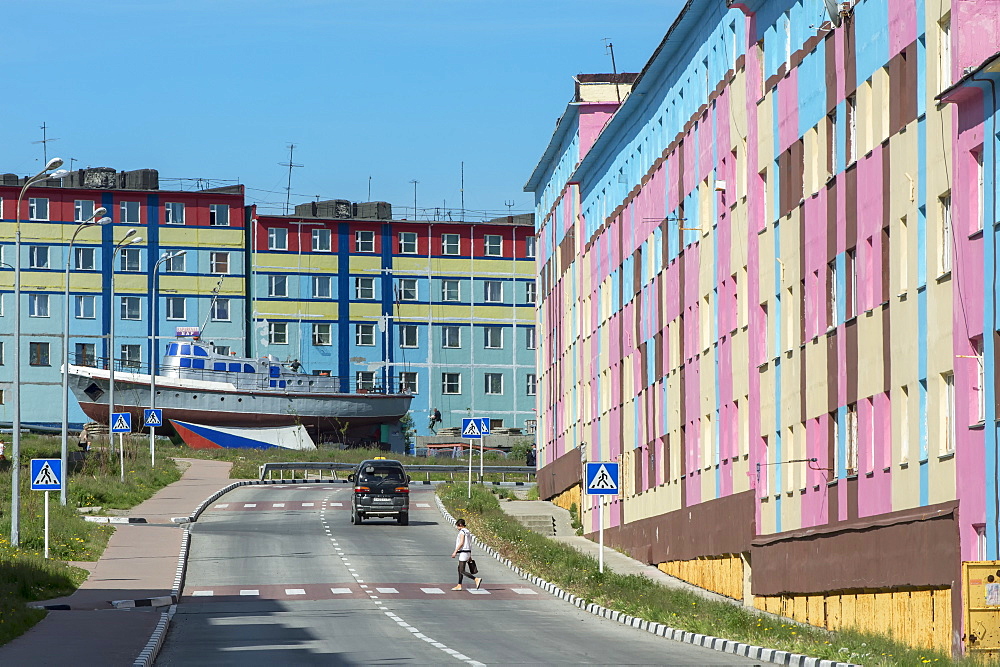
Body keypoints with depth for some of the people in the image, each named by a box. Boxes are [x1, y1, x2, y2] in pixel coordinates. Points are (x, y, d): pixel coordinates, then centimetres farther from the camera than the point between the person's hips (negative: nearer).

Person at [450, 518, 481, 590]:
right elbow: (470, 544, 18)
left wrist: (455, 552, -19)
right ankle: (459, 586, 20)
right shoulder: (467, 532, 15)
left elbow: (461, 543, -21)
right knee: (459, 569, 17)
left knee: (462, 571, -10)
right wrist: (470, 556, 22)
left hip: (463, 552, -10)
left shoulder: (462, 532, -13)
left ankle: (477, 579, -20)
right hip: (467, 552, 10)